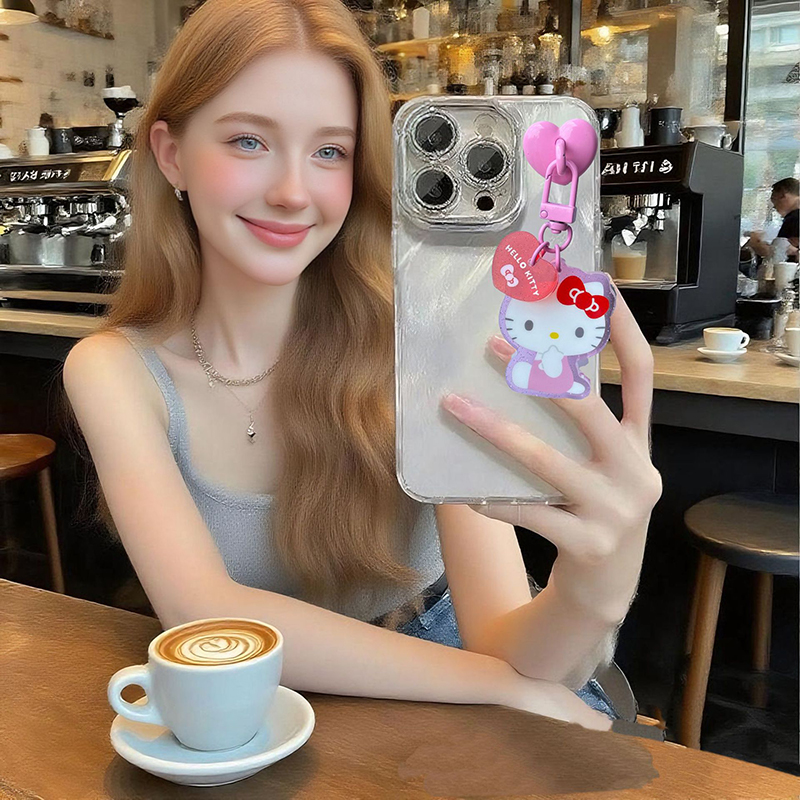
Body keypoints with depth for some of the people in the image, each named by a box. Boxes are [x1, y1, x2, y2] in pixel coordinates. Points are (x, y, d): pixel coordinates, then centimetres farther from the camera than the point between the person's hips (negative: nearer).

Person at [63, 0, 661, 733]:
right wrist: (503, 686, -26)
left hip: (441, 683, 0)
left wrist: (596, 591, -43)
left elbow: (503, 645, -21)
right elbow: (201, 612, -22)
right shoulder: (113, 370, -11)